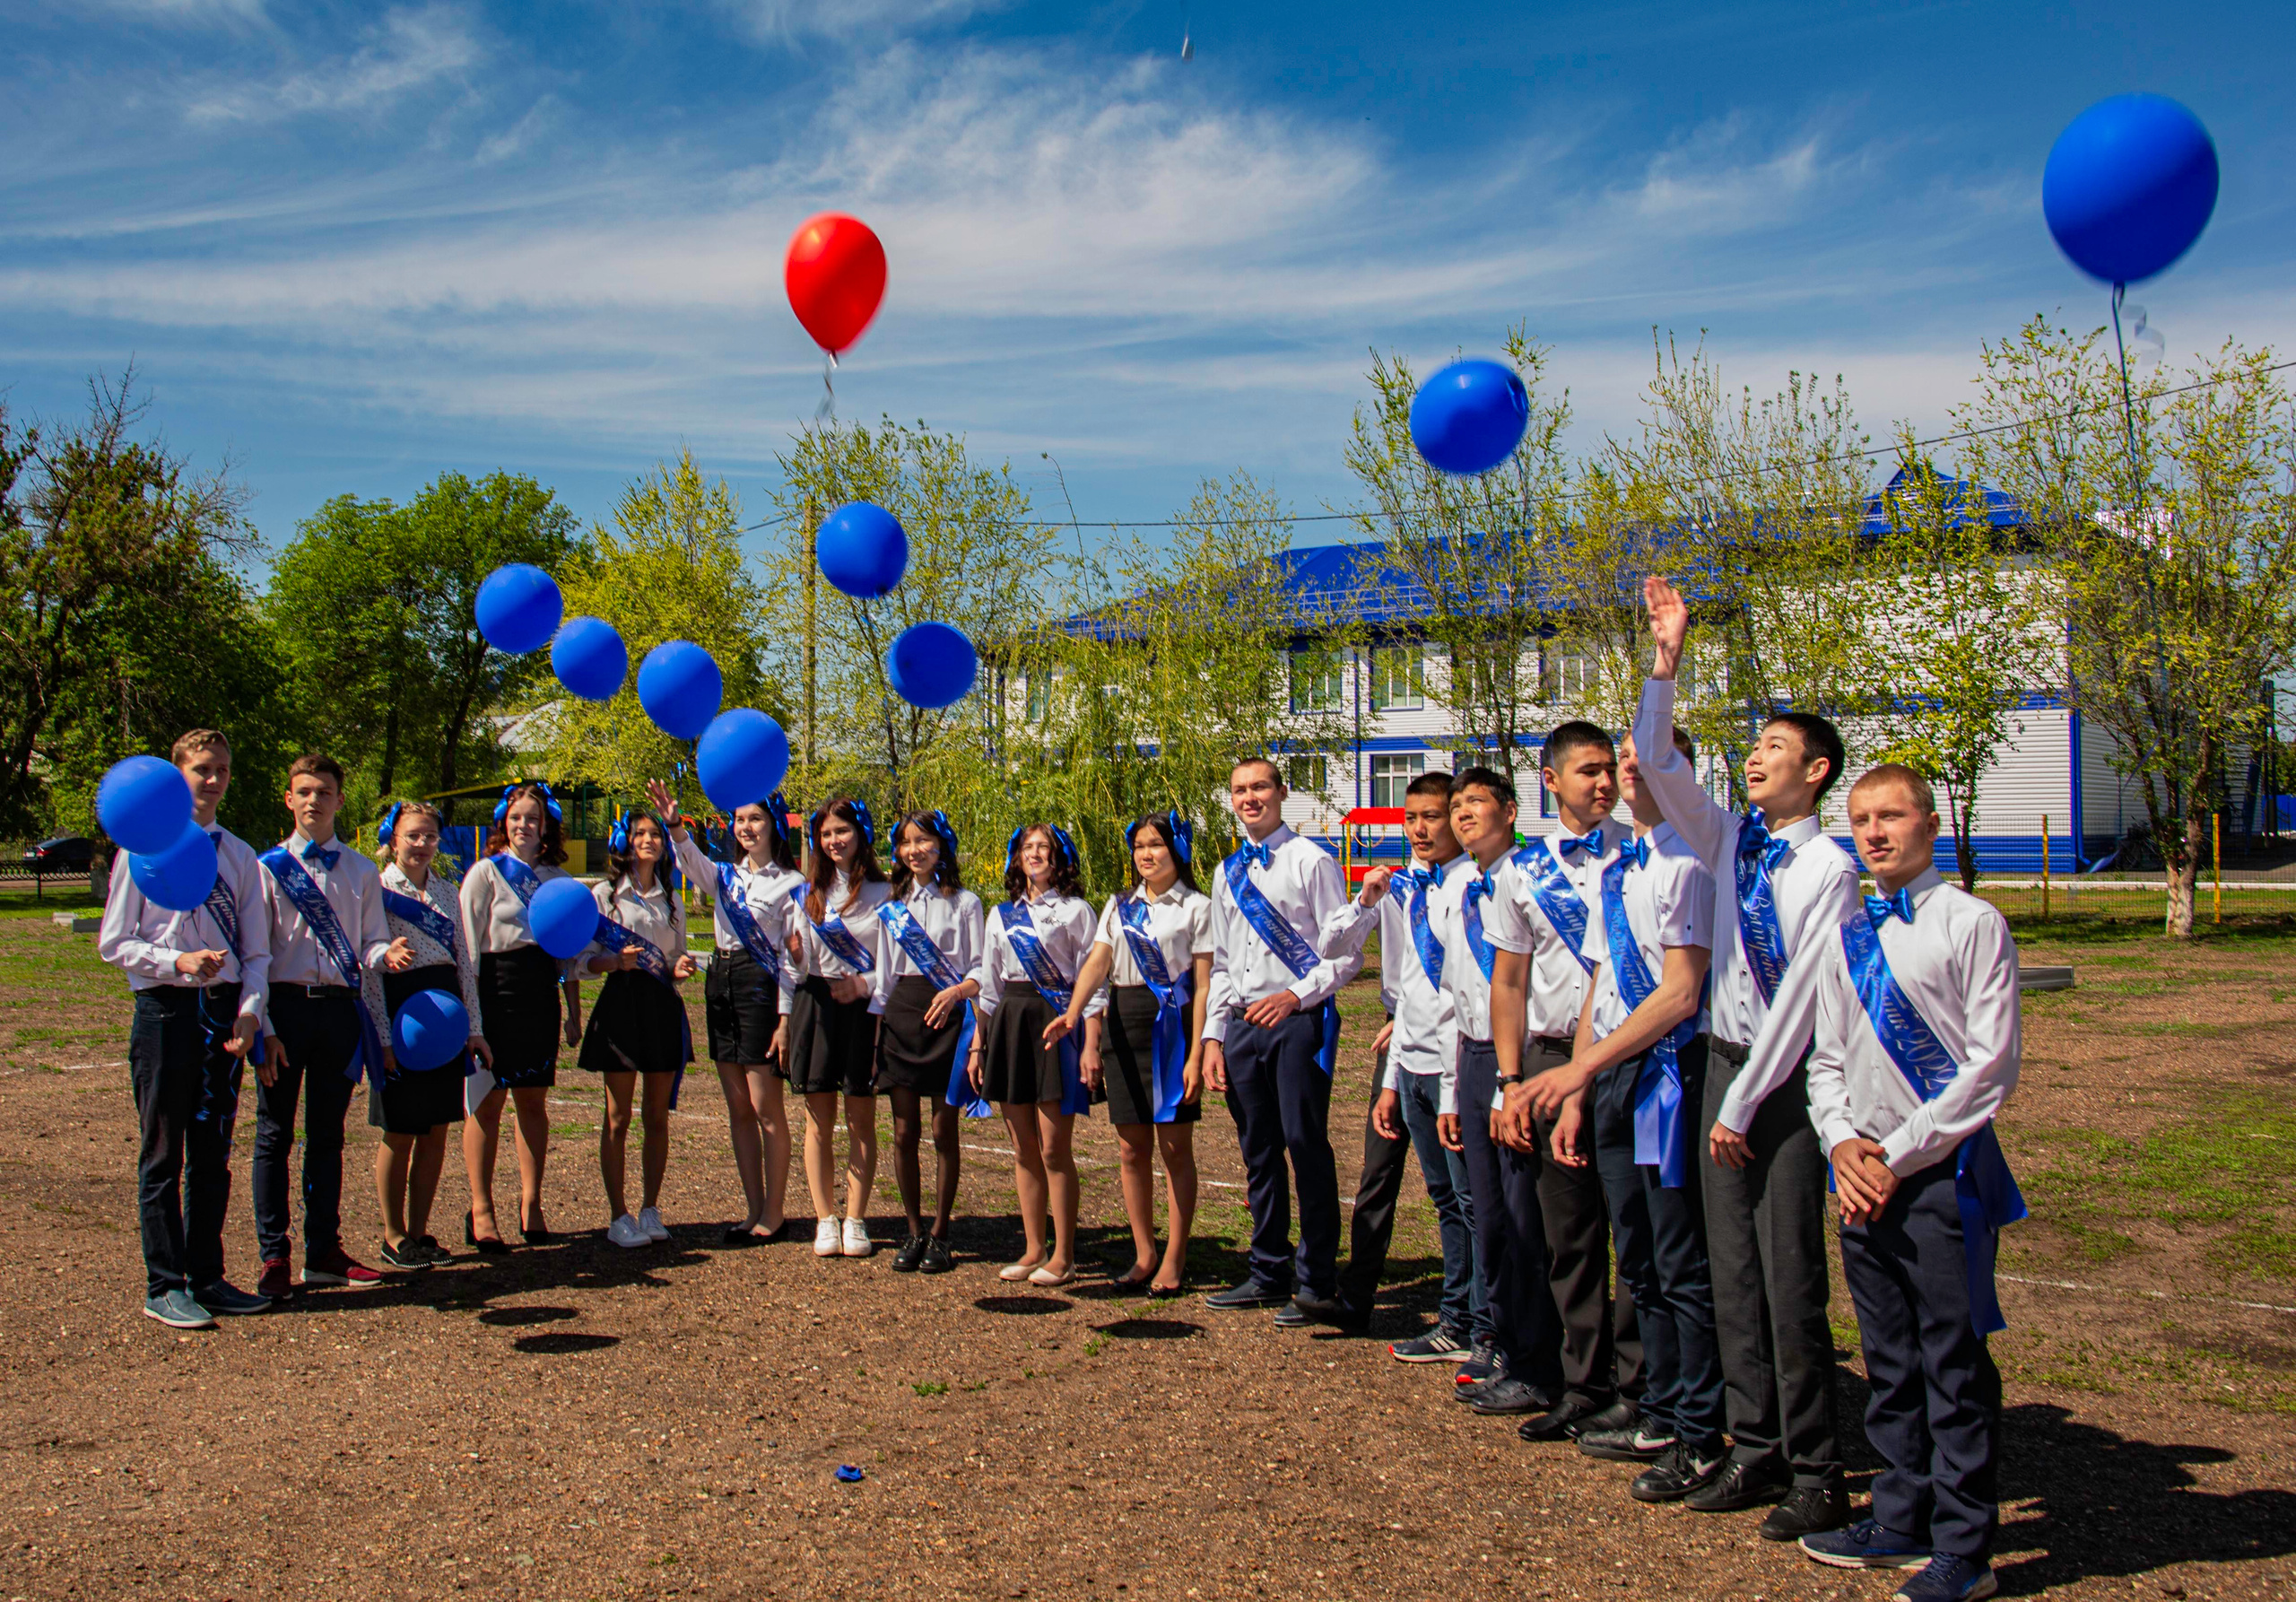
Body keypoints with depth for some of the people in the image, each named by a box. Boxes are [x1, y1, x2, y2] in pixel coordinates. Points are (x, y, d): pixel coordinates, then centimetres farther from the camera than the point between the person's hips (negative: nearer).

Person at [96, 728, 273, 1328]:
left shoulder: (240, 855, 9)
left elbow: (256, 949, 10)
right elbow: (113, 943, -3)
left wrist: (250, 1010, -6)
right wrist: (179, 962, -18)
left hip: (226, 1012, 4)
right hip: (166, 1009, -4)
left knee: (213, 1154, 11)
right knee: (163, 1156, 2)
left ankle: (206, 1278, 22)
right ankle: (164, 1286, 10)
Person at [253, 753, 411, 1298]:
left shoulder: (361, 871, 9)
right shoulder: (270, 866, 1)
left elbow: (370, 942, 10)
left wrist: (387, 954, -16)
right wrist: (262, 1028, -10)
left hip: (340, 1008, 3)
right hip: (284, 1005, -3)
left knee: (328, 1135, 11)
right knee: (274, 1135, 3)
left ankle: (324, 1252, 20)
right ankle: (274, 1258, 11)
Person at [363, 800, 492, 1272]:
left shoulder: (447, 891, 13)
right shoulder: (378, 891, -4)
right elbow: (369, 968, -8)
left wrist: (474, 1026, 10)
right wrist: (383, 1036, -14)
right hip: (401, 1008, -5)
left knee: (436, 1132, 8)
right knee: (400, 1133, 1)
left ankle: (420, 1232, 18)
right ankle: (394, 1237, 14)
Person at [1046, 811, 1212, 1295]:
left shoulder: (1197, 907, 0)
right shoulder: (1119, 906, 14)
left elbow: (1204, 984, -5)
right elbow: (1096, 964, 1)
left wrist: (1197, 1054, -13)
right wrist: (1073, 1014, -18)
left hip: (1173, 1024, -5)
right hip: (1123, 1023, 5)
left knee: (1175, 1147, 0)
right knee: (1131, 1148, 7)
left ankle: (1174, 1260, 7)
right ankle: (1144, 1254, 17)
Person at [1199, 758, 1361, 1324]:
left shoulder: (1312, 861, -2)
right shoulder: (1228, 872, 17)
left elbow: (1345, 953, -5)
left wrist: (1293, 996, -17)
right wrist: (1214, 1037, 13)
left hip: (1298, 1021, -6)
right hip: (1242, 1025, 6)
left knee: (1306, 1146, -6)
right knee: (1258, 1151, 11)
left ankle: (1317, 1285, 3)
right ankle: (1268, 1274, 21)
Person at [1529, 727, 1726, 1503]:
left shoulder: (1686, 862, -12)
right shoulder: (1617, 868, 15)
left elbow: (1680, 993, -17)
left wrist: (1581, 1067, -16)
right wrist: (1576, 1095, 13)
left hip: (1667, 1069, -9)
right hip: (1610, 1073, 9)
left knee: (1682, 1265, -1)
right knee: (1640, 1262, 17)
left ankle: (1701, 1439, 10)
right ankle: (1661, 1416, 29)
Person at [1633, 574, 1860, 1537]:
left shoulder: (1829, 869, -11)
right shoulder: (1731, 842, 7)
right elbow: (1655, 766, 3)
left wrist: (1745, 1104, -14)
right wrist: (1667, 661, -5)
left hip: (1791, 1079, -6)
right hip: (1728, 1062, 6)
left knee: (1789, 1275, -4)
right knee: (1732, 1268, 9)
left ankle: (1815, 1476, 7)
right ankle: (1755, 1450, 20)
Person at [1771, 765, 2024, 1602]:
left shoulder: (1972, 923, -7)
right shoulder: (1844, 935, 11)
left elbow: (1991, 1063, -11)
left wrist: (1900, 1155, -12)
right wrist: (1844, 1142, -3)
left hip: (1946, 1171, -6)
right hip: (1866, 1174, 6)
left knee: (1955, 1364, 1)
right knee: (1889, 1361, 15)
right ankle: (1901, 1518, 28)